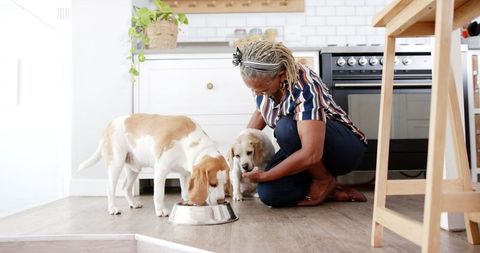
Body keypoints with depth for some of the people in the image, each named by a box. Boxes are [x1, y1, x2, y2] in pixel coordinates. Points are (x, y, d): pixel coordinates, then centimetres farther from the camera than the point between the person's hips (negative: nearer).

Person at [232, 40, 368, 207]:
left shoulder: (304, 87, -32)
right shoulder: (262, 80, -10)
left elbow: (311, 154, -38)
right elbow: (261, 112, 13)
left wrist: (265, 176, -26)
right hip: (300, 147, 6)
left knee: (286, 127, -36)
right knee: (267, 193, -20)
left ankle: (325, 181, -9)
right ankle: (333, 192, 0)